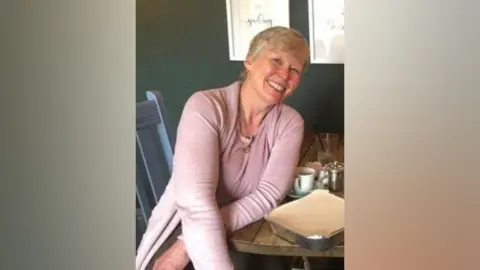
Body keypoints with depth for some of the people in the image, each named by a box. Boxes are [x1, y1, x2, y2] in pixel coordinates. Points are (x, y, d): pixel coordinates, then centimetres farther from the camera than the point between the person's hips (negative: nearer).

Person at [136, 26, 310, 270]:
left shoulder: (290, 123, -4)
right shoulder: (205, 106, -15)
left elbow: (268, 196, -15)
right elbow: (195, 203, -26)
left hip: (242, 233, 4)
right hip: (182, 229, -3)